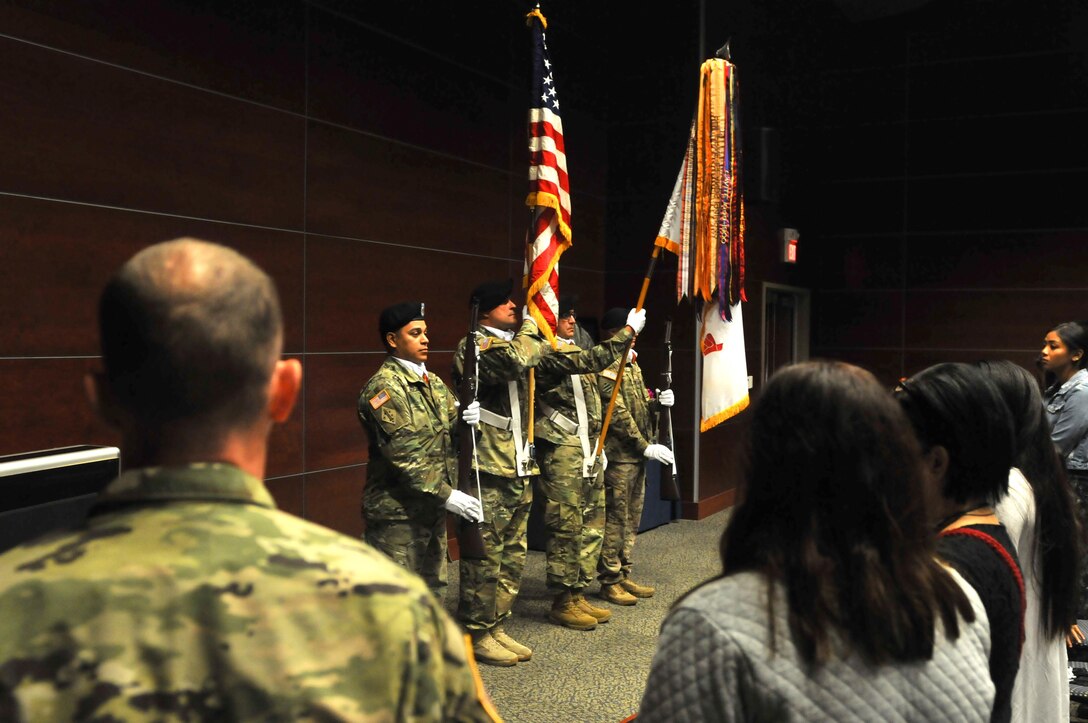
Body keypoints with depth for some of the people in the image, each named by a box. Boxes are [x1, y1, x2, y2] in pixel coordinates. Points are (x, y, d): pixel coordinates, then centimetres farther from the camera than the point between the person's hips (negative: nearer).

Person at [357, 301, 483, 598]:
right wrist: (447, 495, -23)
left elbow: (447, 432, 16)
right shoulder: (383, 388, -14)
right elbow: (403, 454, -21)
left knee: (434, 589, 18)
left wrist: (465, 419, -8)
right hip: (397, 511, -8)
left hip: (433, 507, 8)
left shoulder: (433, 382, 12)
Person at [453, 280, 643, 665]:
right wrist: (530, 327, -12)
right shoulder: (473, 346, -9)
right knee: (485, 557, -2)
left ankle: (495, 626, 25)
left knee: (512, 556, 14)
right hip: (488, 472, -9)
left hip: (519, 470, 9)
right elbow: (513, 360, -31)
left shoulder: (520, 344, 16)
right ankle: (476, 634, 11)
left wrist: (627, 332, 20)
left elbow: (580, 361, 20)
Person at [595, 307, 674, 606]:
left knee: (632, 518, 13)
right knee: (614, 519, -2)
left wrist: (658, 402, -1)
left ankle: (623, 575, 22)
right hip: (619, 455, -9)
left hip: (637, 455, 9)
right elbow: (617, 414, -17)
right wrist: (645, 446, -17)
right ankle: (609, 581, 6)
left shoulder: (632, 364, 16)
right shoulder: (606, 367, -13)